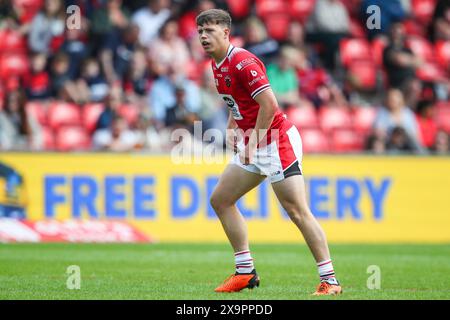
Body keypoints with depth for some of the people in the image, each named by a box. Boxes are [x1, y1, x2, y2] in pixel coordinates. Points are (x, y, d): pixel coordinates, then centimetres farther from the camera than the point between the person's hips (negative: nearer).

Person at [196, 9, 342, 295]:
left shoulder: (242, 62, -18)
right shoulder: (217, 65, 12)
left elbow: (269, 103, -24)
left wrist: (253, 142, -20)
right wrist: (232, 126, 12)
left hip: (277, 141, -10)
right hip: (252, 145, 10)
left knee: (298, 211, -14)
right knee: (220, 200, 12)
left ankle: (330, 280, -13)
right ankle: (246, 271, 17)